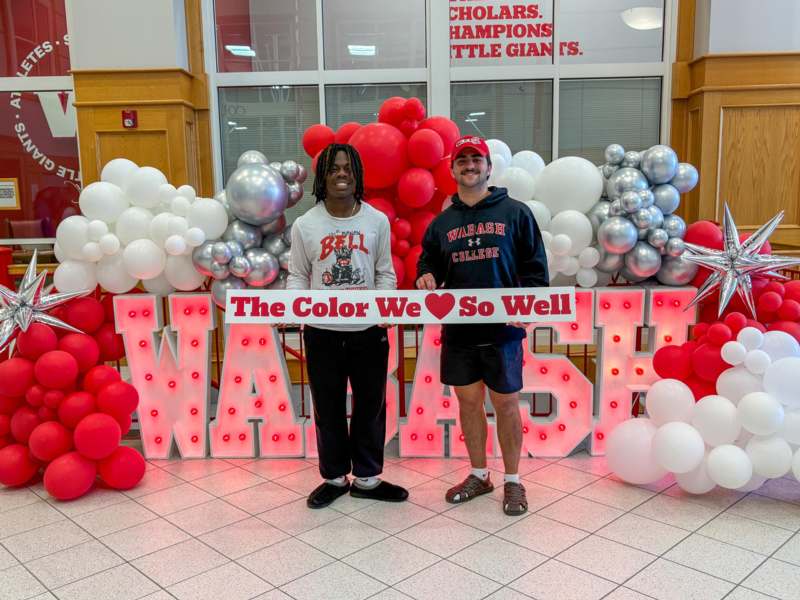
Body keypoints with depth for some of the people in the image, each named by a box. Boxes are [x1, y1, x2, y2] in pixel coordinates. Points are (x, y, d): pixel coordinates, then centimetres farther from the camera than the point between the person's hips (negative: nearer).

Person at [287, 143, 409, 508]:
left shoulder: (377, 221, 0)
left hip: (369, 331, 1)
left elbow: (385, 273, 5)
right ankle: (334, 477, 30)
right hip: (322, 333, 0)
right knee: (328, 409, 12)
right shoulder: (305, 225, -2)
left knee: (370, 406, 11)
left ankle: (367, 478, 29)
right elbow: (297, 276, 3)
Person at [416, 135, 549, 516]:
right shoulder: (442, 223, 9)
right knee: (468, 401, 11)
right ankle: (478, 475, 28)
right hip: (458, 331, 3)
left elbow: (535, 267, 0)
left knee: (506, 403, 5)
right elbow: (428, 263, 17)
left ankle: (512, 481, 21)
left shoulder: (515, 213, 0)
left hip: (502, 330, -3)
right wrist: (426, 278, -6)